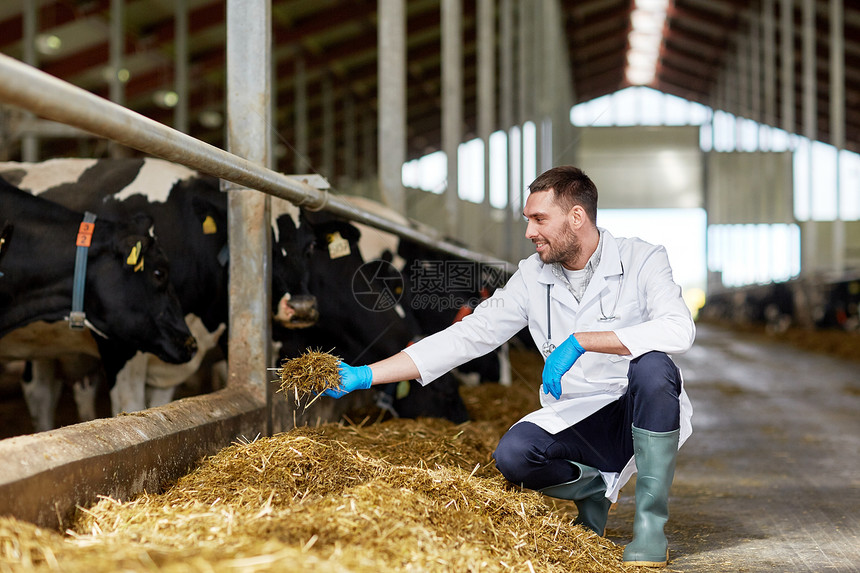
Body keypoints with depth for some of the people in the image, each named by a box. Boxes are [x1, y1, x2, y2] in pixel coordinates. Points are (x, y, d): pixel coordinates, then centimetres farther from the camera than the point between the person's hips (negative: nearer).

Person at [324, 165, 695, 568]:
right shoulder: (533, 277, 2)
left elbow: (679, 330, -27)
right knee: (512, 455, -26)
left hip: (644, 414, -2)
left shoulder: (641, 260, -9)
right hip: (577, 421, 3)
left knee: (652, 367, -35)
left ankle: (650, 522, -19)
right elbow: (467, 336, 0)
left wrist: (579, 341, -33)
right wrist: (366, 376, -6)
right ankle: (591, 489, 8)